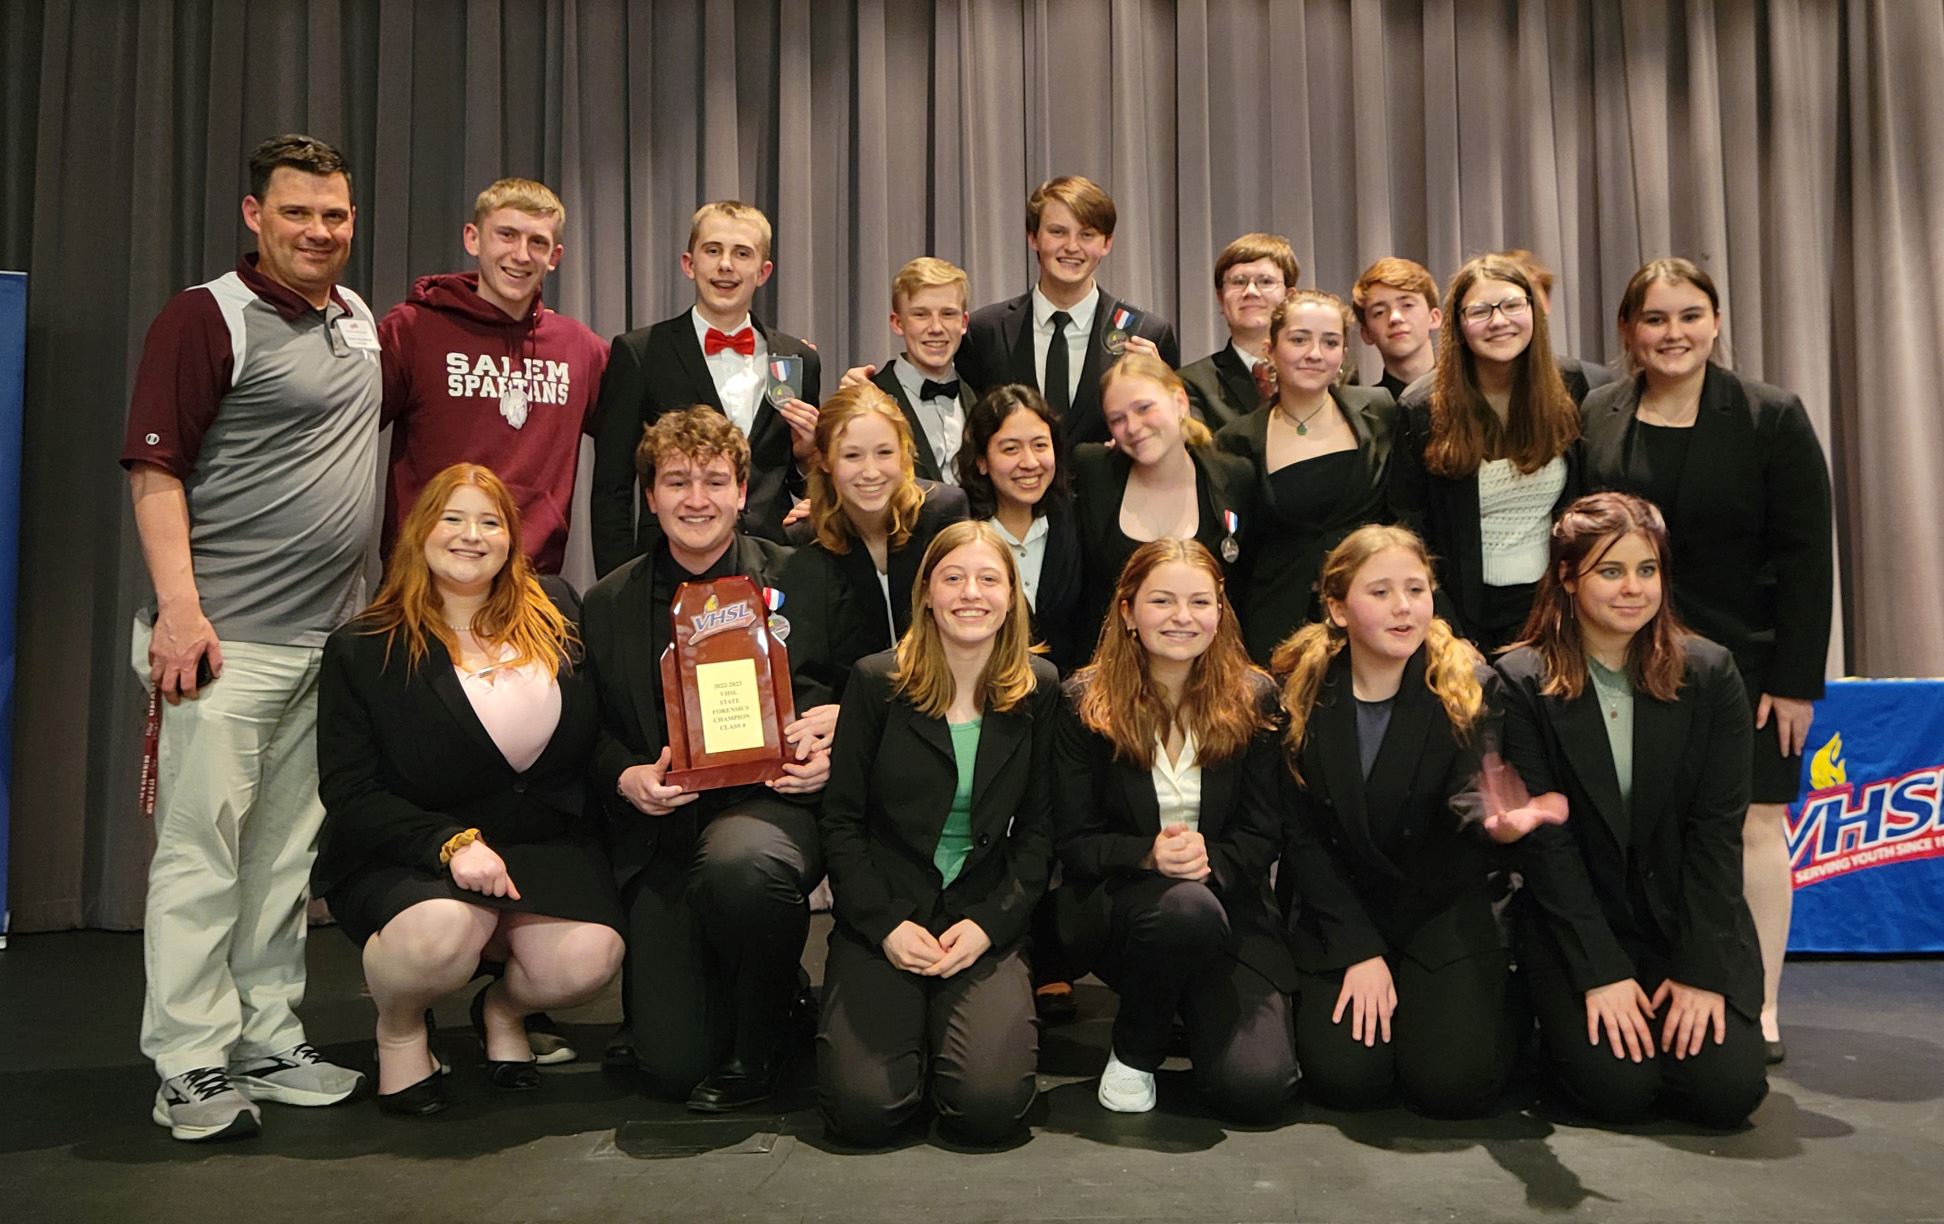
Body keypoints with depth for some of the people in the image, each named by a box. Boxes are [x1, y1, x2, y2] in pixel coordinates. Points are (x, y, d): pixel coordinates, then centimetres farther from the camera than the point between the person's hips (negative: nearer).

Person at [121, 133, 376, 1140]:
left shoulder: (357, 318, 16)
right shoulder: (207, 317, -6)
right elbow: (153, 470, -10)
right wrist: (178, 608, -19)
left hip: (329, 636, 7)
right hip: (225, 638, -7)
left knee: (284, 849, 11)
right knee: (200, 845, -2)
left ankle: (269, 1045, 21)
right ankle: (192, 1069, 6)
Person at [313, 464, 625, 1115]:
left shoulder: (557, 611, 6)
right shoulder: (362, 651, -3)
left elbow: (602, 728, 11)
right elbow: (349, 793, -9)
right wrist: (450, 843, -23)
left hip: (546, 841, 3)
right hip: (408, 858, -2)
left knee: (586, 960, -25)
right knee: (440, 932, -36)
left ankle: (503, 1008, 14)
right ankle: (397, 1026, 3)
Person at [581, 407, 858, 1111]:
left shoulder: (808, 580, 6)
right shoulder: (608, 605, 11)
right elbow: (592, 733, 14)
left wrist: (833, 733, -12)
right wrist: (627, 777, -8)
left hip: (772, 803, -2)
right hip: (662, 833, 2)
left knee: (738, 860, -41)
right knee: (671, 1064, -11)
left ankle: (759, 1045, -10)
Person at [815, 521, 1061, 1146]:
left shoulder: (1039, 690, 2)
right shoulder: (877, 682, -2)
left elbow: (1038, 829, 5)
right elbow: (841, 821, 0)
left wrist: (989, 924, -8)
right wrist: (887, 925, -11)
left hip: (986, 920, 1)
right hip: (882, 916, 0)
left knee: (991, 1105, -19)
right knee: (864, 1109, -17)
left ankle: (957, 1019, 14)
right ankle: (911, 1020, 16)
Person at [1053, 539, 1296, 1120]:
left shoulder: (1254, 698, 0)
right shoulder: (1085, 701, -5)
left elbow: (1263, 833, 0)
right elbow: (1073, 841, -6)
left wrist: (1210, 860, -22)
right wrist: (1148, 854, -25)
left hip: (1229, 903, 2)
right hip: (1113, 902, -1)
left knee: (1256, 1088, -19)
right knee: (1185, 909, -38)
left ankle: (1195, 1002, 18)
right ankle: (1133, 1051, -6)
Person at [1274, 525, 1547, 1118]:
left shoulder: (1466, 685, -9)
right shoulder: (1298, 691, -8)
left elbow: (1467, 792, -23)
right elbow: (1299, 834, -5)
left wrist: (1496, 821, -50)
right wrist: (1358, 951, -11)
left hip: (1442, 907, 0)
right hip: (1337, 908, 0)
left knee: (1454, 1082, -17)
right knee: (1346, 1079, -17)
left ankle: (1491, 1003, 16)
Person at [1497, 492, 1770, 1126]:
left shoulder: (1709, 674, -3)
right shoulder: (1523, 682, -9)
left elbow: (1718, 830, -5)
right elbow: (1544, 841, -11)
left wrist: (1702, 969, -12)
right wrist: (1602, 972, -15)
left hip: (1690, 923, 2)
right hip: (1572, 925, -2)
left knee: (1727, 1090, -14)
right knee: (1618, 1090, -18)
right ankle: (1560, 1018, 15)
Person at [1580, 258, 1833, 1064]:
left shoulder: (1771, 417, -4)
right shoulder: (1596, 417, 2)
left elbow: (1807, 557, -6)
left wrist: (1796, 679, -10)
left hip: (1744, 658, -2)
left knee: (1753, 821, 2)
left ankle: (1762, 1007, 14)